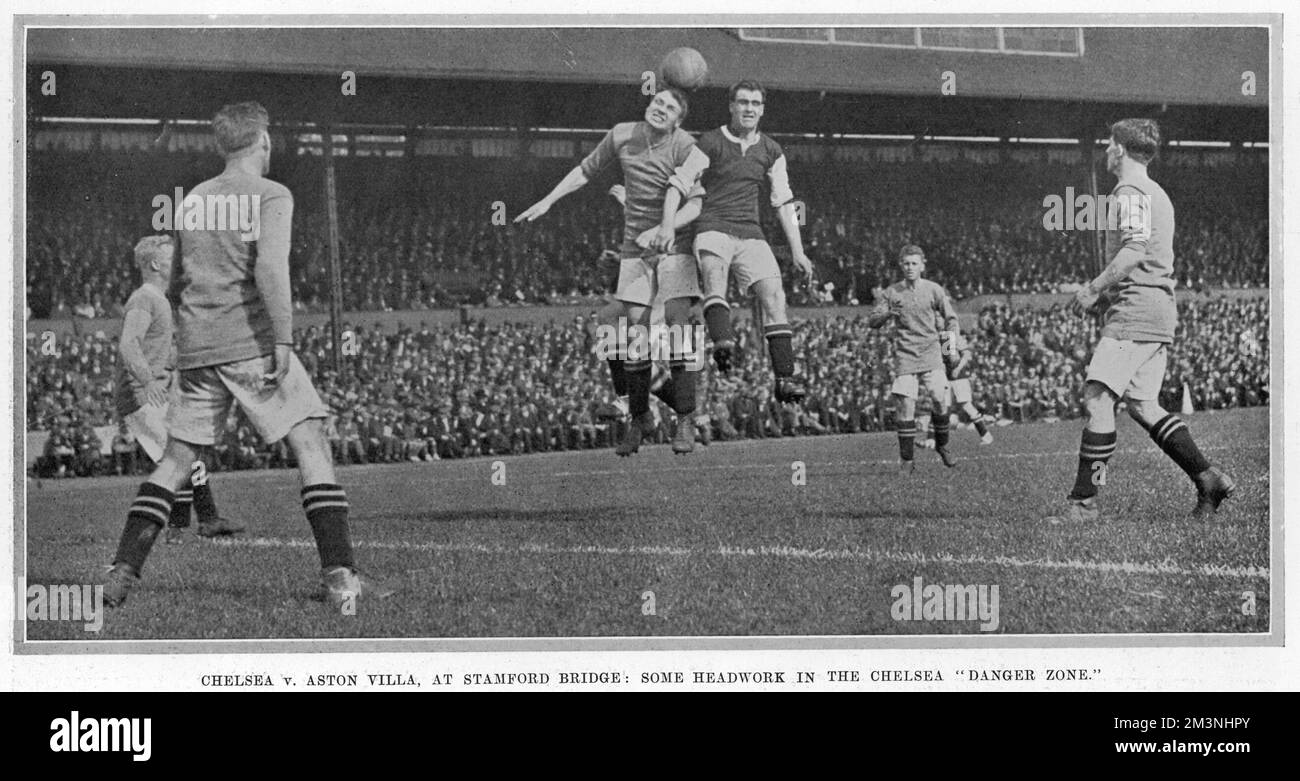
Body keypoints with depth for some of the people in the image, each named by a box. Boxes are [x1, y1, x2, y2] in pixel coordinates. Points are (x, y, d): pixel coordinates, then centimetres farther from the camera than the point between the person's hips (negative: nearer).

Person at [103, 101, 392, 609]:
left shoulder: (192, 201, 16)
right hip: (252, 342, -6)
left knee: (175, 461, 12)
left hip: (195, 347, 6)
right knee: (312, 444, -4)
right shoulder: (270, 196, -2)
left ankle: (123, 573, 5)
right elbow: (270, 267, -17)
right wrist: (283, 339, -18)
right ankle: (339, 576, -13)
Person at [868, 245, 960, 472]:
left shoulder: (934, 290, 4)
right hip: (905, 356, 0)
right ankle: (906, 460, 0)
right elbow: (872, 321, 4)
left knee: (939, 399, -12)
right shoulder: (891, 293, 4)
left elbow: (950, 318, 10)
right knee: (905, 404, -8)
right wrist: (886, 314, -17)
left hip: (931, 353, 0)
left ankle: (942, 445, 13)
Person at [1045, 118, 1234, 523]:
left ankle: (1084, 501, -15)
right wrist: (1107, 291, 21)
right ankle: (1209, 479, 6)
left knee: (1097, 398, -12)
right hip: (1159, 310, 10)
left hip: (1135, 309, -10)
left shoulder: (1131, 194, -9)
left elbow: (1133, 252, -21)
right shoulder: (1155, 194, 22)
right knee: (1142, 406, 11)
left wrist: (1094, 289, -16)